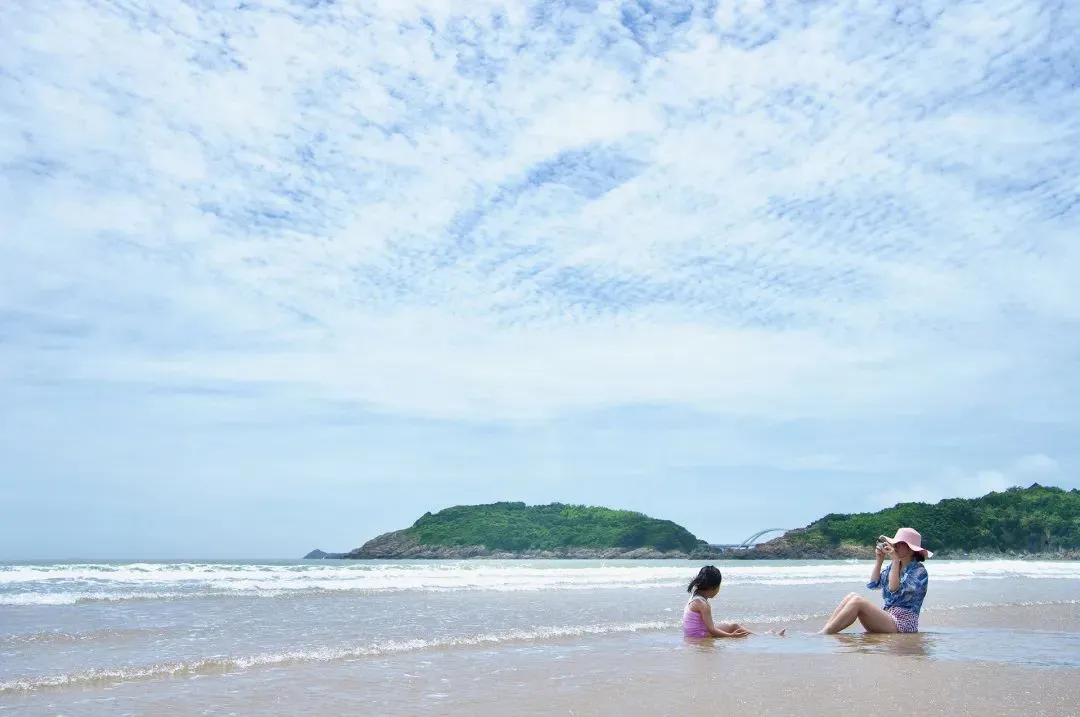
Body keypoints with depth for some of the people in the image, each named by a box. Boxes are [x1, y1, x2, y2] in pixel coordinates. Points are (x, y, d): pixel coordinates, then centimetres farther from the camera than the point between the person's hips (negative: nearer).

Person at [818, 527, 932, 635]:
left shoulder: (919, 570, -6)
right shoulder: (892, 566, 14)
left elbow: (895, 590, -19)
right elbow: (873, 584, 9)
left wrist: (895, 560, -19)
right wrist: (879, 560, 4)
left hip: (903, 624, -7)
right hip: (886, 617, 7)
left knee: (857, 601, -25)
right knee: (852, 596, -15)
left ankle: (824, 635, -28)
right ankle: (824, 631, -24)